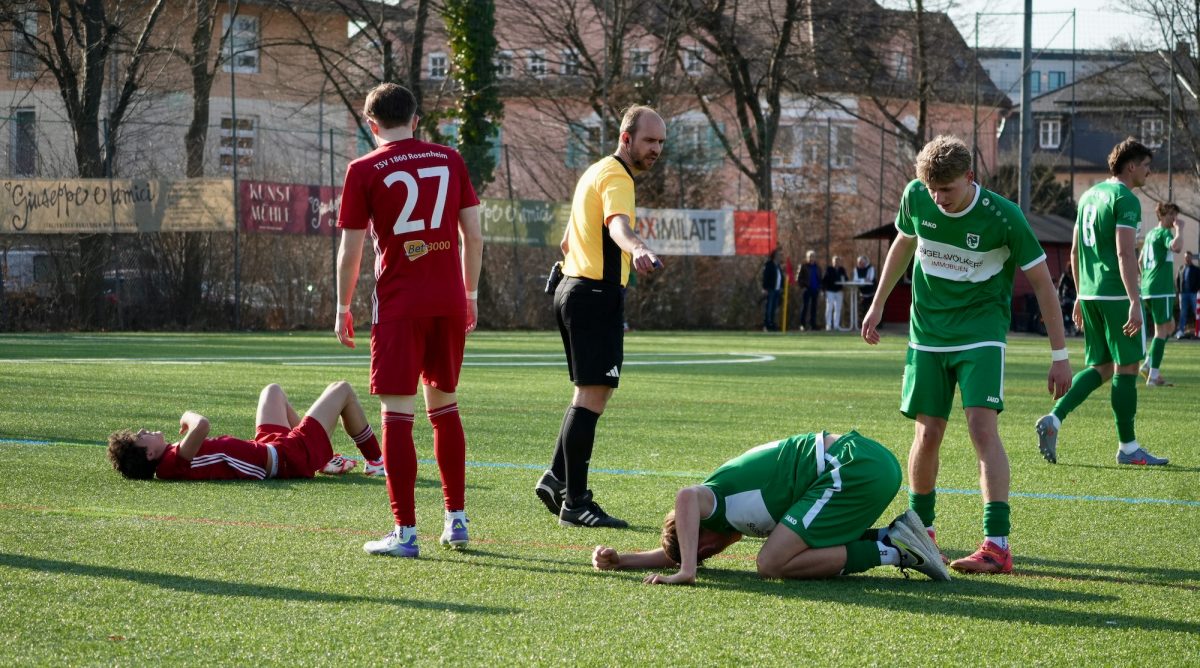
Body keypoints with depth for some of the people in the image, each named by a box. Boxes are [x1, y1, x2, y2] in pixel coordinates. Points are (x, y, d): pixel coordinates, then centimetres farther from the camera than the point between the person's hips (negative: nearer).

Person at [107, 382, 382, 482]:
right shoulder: (175, 462, -36)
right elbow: (202, 425, -50)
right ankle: (375, 461, 29)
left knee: (273, 391, 36)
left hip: (269, 448, 9)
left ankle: (326, 461, 39)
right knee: (342, 390, 8)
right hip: (292, 456, -9)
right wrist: (189, 416, -29)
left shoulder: (169, 462, -7)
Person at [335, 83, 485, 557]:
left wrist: (343, 309, 9)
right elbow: (473, 235, 9)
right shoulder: (451, 161, 7)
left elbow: (350, 250, -2)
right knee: (444, 406, 17)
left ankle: (405, 532, -6)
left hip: (399, 304, -4)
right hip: (450, 301, 4)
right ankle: (456, 519, 19)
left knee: (397, 413, -3)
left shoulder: (364, 171, -3)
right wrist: (471, 295, 19)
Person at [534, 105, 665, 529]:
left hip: (575, 289, 11)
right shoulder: (616, 178, -13)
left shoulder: (596, 172, 19)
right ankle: (575, 502, -15)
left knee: (590, 393, 19)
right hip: (597, 295, -11)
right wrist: (637, 250, -55)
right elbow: (617, 224, -36)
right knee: (593, 394, -12)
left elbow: (568, 241, 30)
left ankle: (556, 479, 22)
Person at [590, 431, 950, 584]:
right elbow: (675, 553, 32)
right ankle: (895, 538, 9)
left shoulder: (716, 502, -5)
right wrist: (621, 560, 20)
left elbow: (687, 497, -29)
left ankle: (892, 550, -10)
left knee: (773, 563, -10)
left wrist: (686, 571, -29)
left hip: (855, 469, -10)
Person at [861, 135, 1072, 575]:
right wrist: (877, 305, 20)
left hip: (981, 334, -4)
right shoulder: (916, 198, -7)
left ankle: (997, 545, -23)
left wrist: (1059, 355, -9)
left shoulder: (1002, 217, -18)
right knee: (928, 434, 4)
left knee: (983, 426, -19)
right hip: (927, 333, 4)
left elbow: (1042, 283, -10)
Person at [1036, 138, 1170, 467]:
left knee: (1101, 367, 13)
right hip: (1116, 294, -8)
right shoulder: (1125, 199, -11)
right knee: (1127, 368, -1)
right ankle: (1128, 448, 4)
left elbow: (1075, 251, 19)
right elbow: (1125, 254, -19)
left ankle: (1054, 418, -4)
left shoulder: (1090, 196, 16)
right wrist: (1135, 302, -22)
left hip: (1089, 294, 8)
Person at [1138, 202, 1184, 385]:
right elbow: (1176, 247, -32)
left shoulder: (1151, 234, 18)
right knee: (1162, 331, -5)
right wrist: (1179, 229, -17)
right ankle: (1153, 376, -7)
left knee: (1169, 326, 19)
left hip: (1148, 289, 9)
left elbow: (1141, 262, 26)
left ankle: (1148, 364, 10)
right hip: (1161, 290, -9)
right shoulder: (1164, 233, -10)